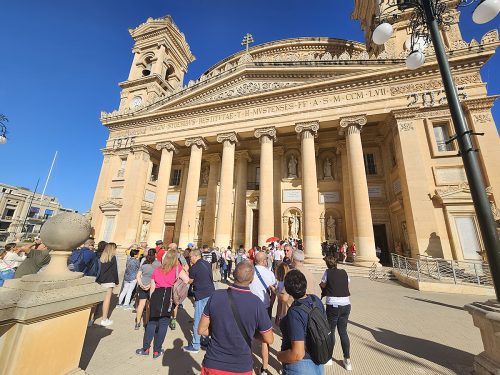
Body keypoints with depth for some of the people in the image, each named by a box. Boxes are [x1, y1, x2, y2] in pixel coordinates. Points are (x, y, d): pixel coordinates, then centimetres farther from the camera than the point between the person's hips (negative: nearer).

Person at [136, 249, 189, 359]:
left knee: (152, 322, 20)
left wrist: (151, 300, 23)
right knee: (163, 323, 10)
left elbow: (152, 287, 11)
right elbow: (187, 280, -12)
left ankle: (145, 348, 29)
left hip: (156, 296, 4)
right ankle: (157, 351, 21)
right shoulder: (177, 268, -4)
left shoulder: (157, 270, 8)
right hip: (168, 296, -3)